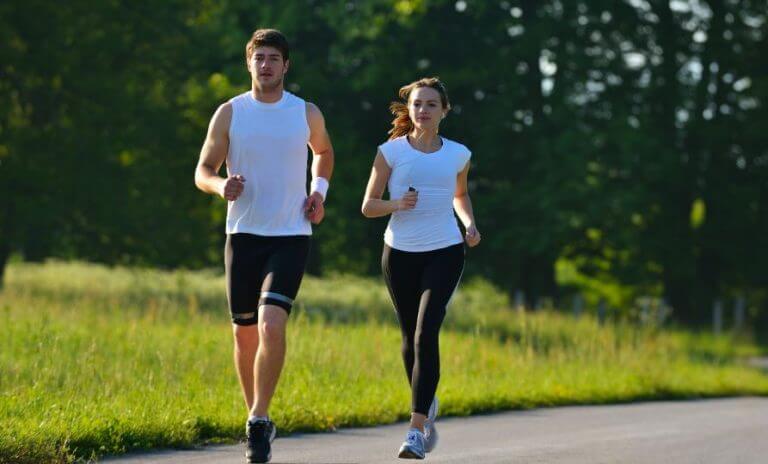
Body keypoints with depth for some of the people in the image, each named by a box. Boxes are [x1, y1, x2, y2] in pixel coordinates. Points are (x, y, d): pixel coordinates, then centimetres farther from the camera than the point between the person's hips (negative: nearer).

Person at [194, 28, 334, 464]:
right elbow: (203, 171, 4)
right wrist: (221, 186, -19)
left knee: (272, 325, -20)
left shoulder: (307, 114, 4)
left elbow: (324, 152, 25)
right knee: (245, 332, 6)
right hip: (244, 234, 1)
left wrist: (319, 192, 8)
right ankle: (257, 416, 25)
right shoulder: (229, 113, 1)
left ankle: (259, 420, -14)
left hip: (291, 236, -1)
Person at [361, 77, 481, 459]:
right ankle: (428, 405, 38)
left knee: (426, 334, -16)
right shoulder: (391, 151, -2)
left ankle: (416, 429, -19)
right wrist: (397, 204, -19)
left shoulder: (457, 154, 4)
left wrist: (470, 224, 6)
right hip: (401, 253, 1)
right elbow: (368, 205, 1)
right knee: (411, 337, 11)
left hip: (445, 252, -1)